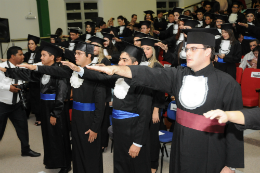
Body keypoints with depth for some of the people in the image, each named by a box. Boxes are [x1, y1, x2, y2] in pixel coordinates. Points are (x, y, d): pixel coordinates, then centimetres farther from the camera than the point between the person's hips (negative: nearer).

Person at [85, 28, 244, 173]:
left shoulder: (227, 84, -11)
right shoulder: (179, 76, 1)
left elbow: (235, 126, -10)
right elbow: (148, 75, -11)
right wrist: (115, 69, -25)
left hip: (209, 155, -4)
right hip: (180, 149, 4)